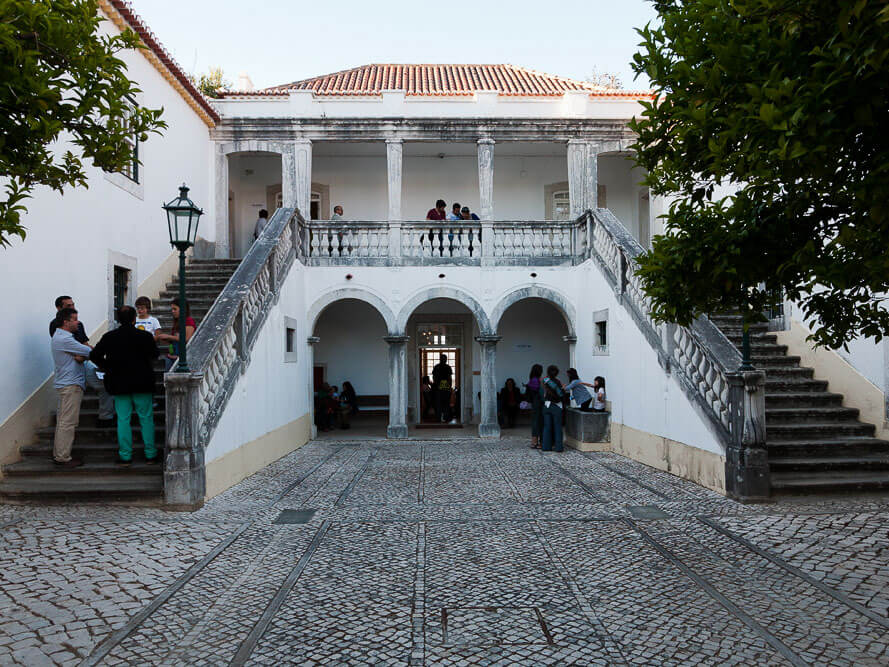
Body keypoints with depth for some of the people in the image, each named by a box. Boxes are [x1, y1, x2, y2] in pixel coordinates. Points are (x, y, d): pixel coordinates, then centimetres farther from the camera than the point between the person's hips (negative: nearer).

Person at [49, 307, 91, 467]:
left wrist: (81, 357, -7)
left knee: (62, 420, 15)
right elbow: (90, 351, -16)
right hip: (70, 385, -11)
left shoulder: (60, 337, 16)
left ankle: (58, 454, 22)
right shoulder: (64, 339, -18)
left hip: (65, 383, 11)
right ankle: (63, 457, -4)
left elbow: (83, 352, 13)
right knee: (68, 422, -7)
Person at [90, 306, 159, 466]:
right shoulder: (145, 336, -7)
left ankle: (125, 456, 9)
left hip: (119, 385, 1)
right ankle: (150, 454, 9)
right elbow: (155, 355, 1)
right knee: (146, 418, 6)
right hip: (142, 384, -1)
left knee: (123, 420, 7)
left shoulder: (109, 337, -1)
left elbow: (94, 355, -1)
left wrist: (107, 367, 12)